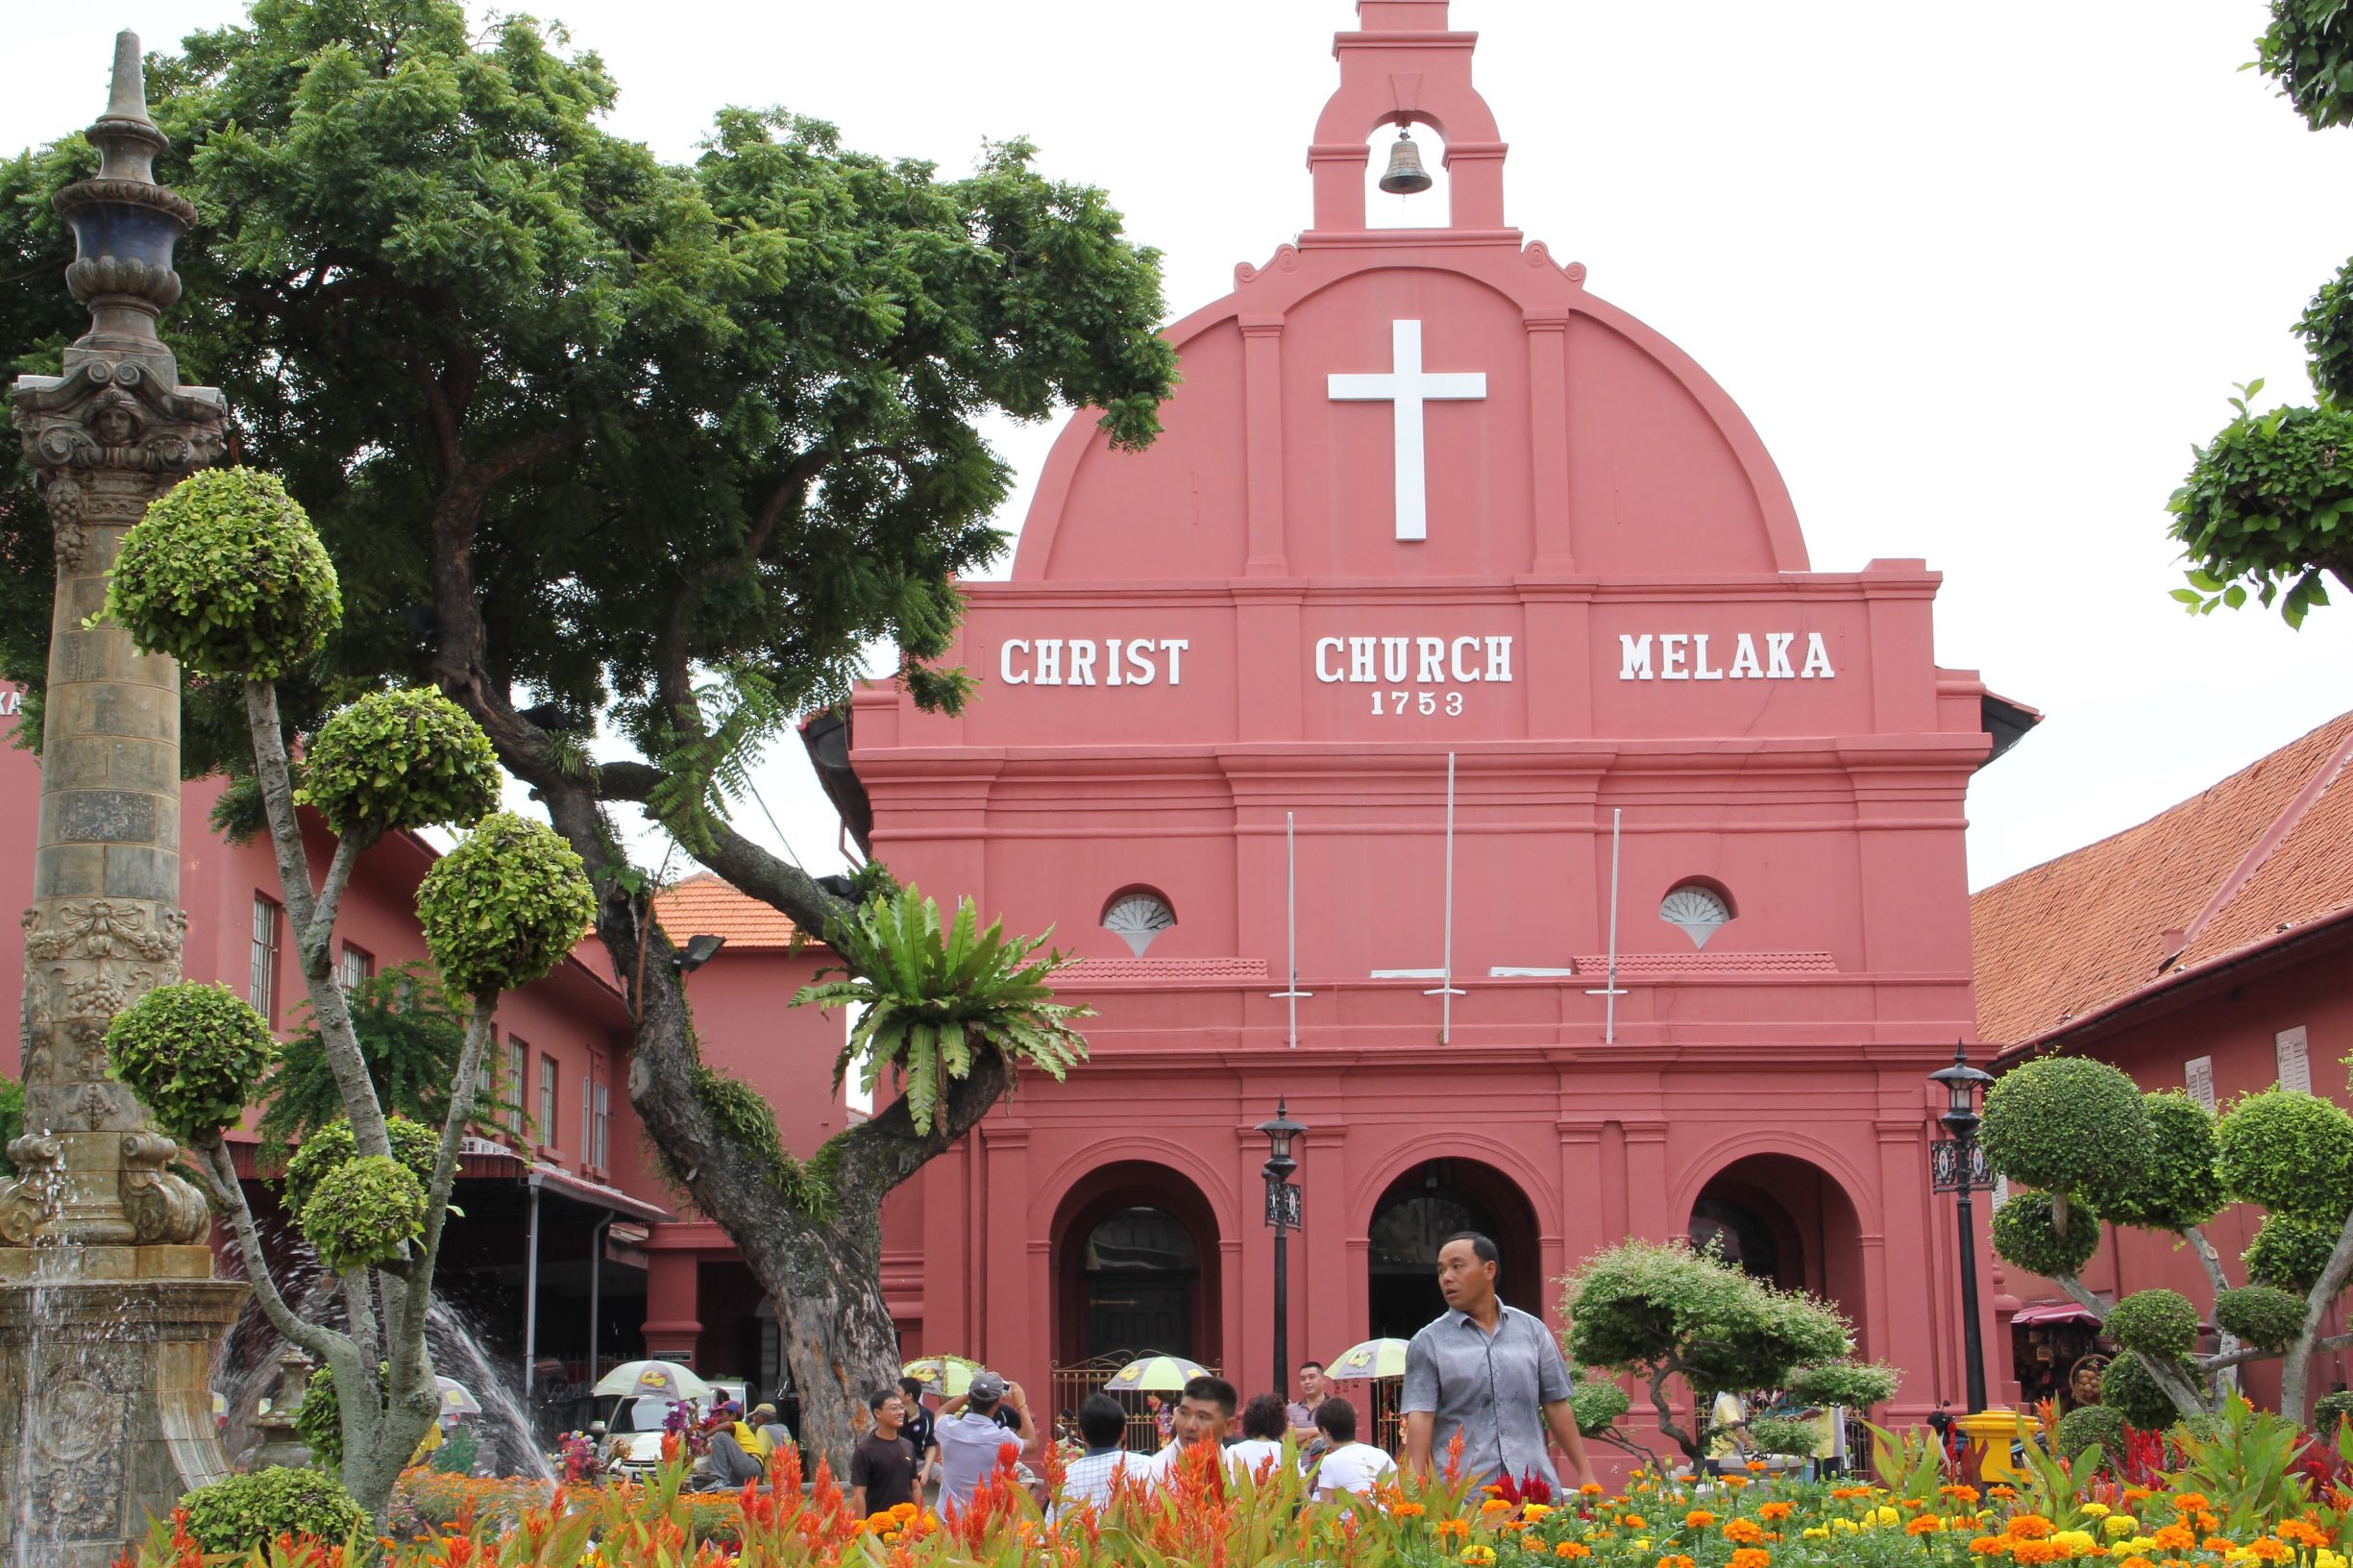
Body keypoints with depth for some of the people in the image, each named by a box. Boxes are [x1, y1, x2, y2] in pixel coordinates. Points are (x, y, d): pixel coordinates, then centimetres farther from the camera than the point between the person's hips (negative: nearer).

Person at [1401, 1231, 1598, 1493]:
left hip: (1535, 1485, 2)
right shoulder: (1428, 1343, 5)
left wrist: (1585, 1474, 10)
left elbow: (1556, 1405, 14)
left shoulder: (1531, 1330, 12)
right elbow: (1420, 1418, -4)